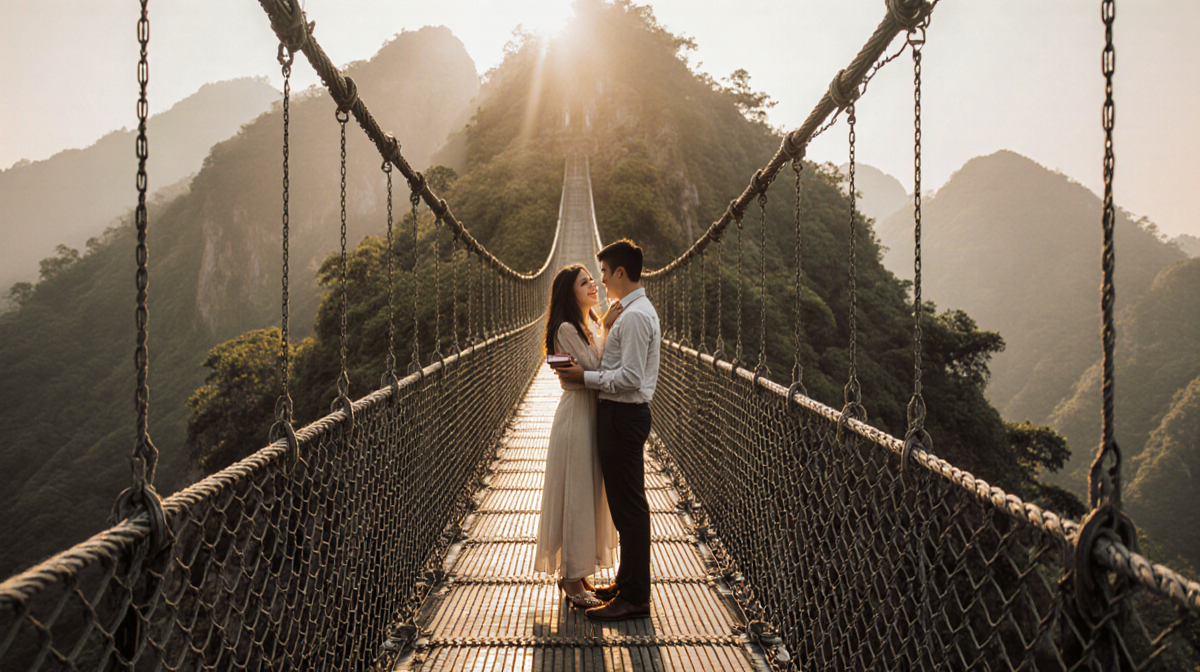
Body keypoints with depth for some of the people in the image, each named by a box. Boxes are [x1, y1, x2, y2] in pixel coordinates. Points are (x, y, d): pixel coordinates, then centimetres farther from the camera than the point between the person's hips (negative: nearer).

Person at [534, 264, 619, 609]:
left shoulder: (592, 325, 14)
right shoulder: (566, 329, -13)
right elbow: (594, 368, -19)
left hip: (594, 413, 9)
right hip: (577, 415, -9)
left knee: (591, 495, 14)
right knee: (576, 496, -1)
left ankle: (575, 571, 25)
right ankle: (572, 577, 11)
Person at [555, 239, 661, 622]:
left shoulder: (634, 316, -18)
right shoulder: (637, 310, 16)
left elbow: (630, 377, -24)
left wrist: (585, 378, -15)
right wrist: (608, 327, 5)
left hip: (623, 417, -11)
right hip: (622, 414, 11)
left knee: (628, 507, -4)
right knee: (626, 504, 18)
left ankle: (635, 599, 5)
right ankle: (628, 582, 31)